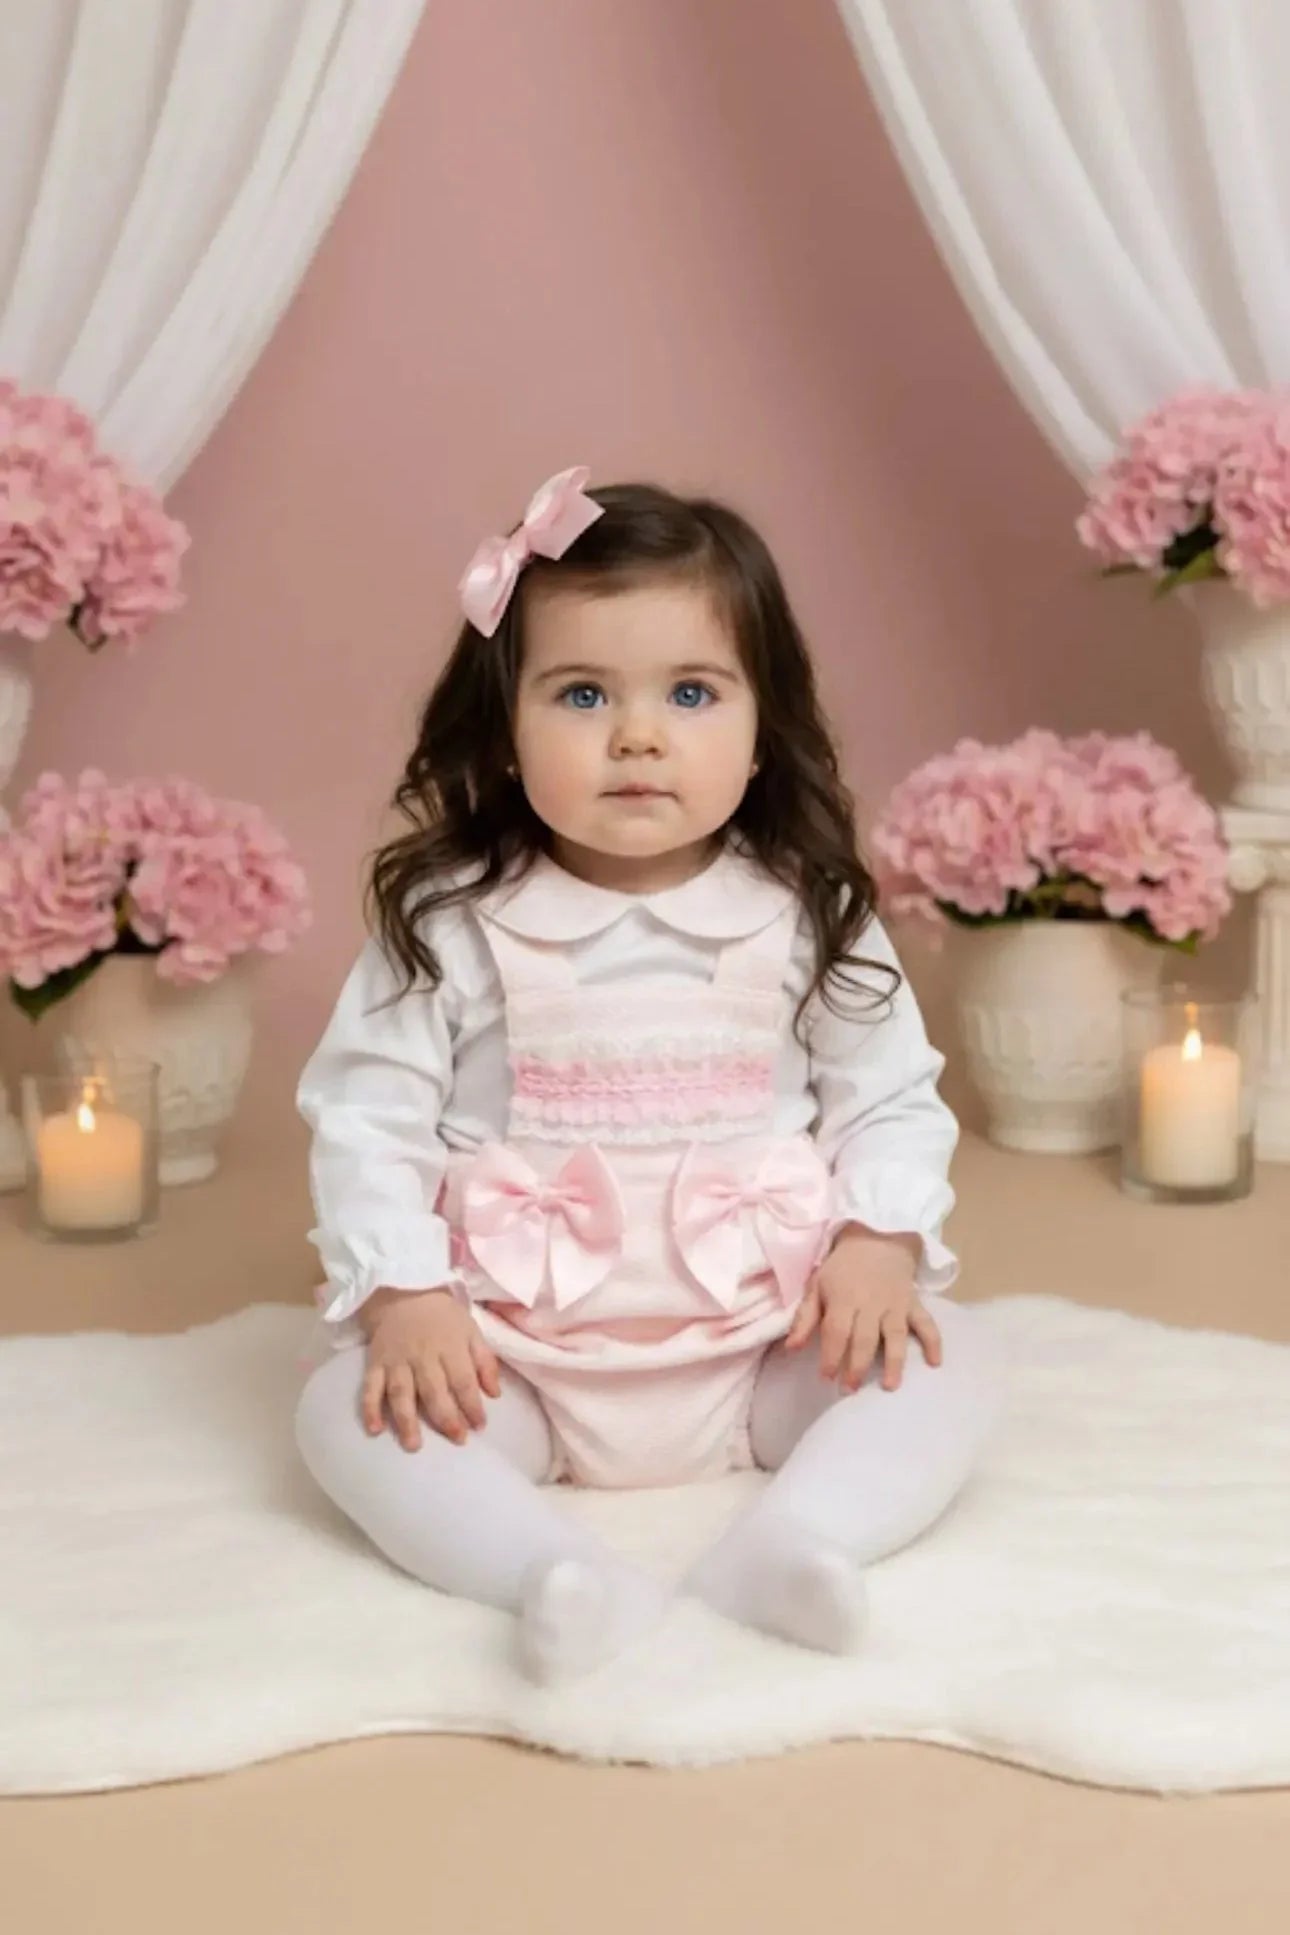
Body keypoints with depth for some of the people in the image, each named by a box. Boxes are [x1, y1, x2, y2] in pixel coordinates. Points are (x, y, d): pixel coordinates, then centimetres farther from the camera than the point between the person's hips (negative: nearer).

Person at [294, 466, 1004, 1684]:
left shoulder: (809, 916, -2)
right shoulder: (449, 927, -6)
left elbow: (892, 1099, 4)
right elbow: (365, 1118, -4)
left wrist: (878, 1244, -12)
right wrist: (404, 1295, -15)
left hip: (768, 1341, 1)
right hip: (516, 1353, -1)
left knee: (950, 1357, -18)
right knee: (348, 1407, -23)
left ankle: (787, 1542, -32)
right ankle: (563, 1574, -39)